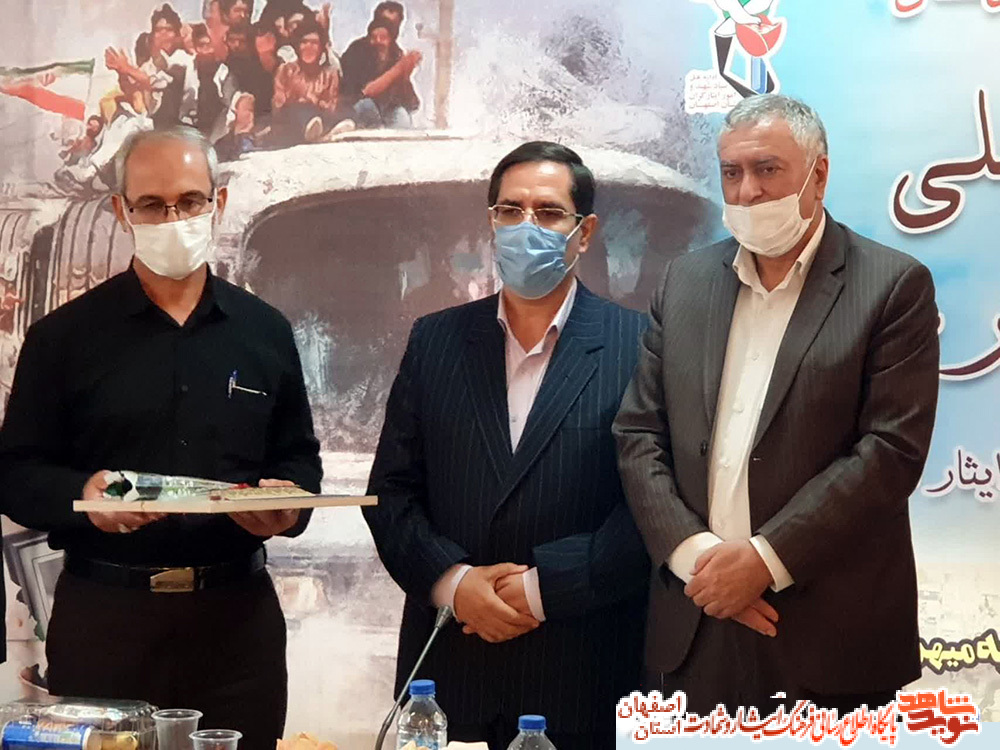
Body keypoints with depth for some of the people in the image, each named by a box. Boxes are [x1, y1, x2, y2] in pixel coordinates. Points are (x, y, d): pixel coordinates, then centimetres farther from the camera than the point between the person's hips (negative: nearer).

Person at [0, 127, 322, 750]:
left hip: (236, 614, 2)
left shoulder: (265, 332, 10)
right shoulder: (65, 337, 3)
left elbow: (299, 458, 16)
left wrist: (289, 503, -6)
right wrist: (82, 495, -18)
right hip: (104, 613, -2)